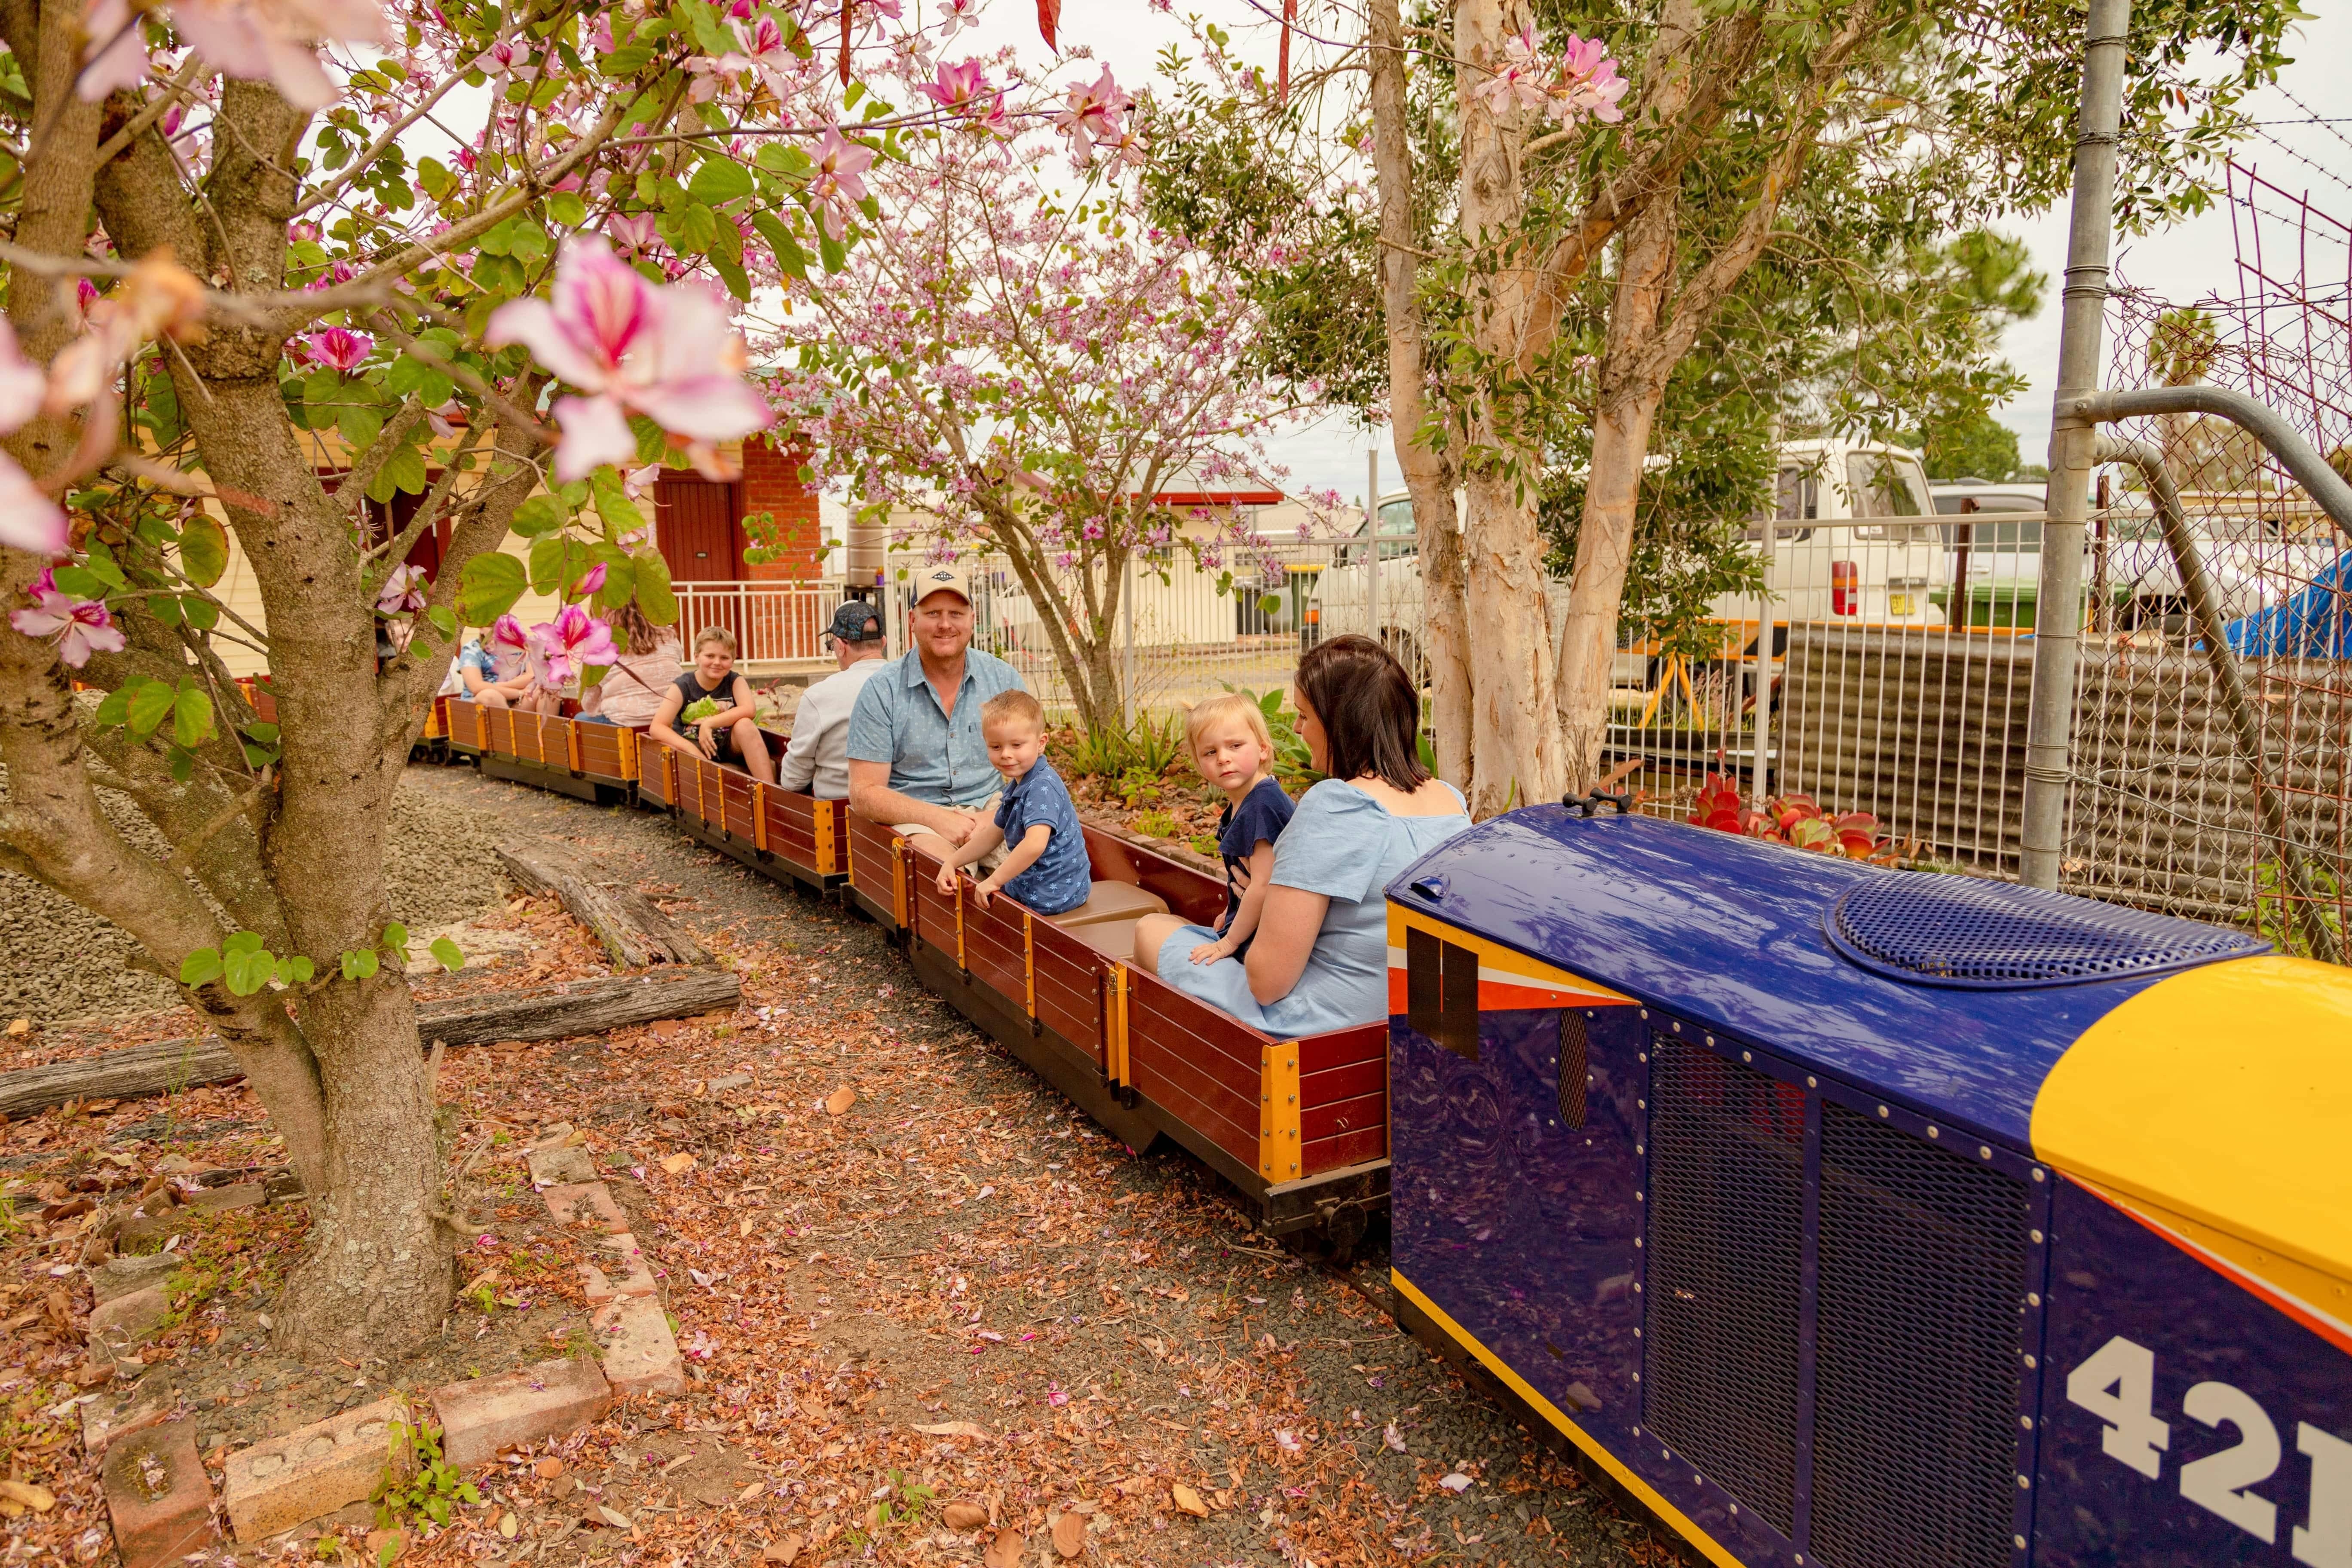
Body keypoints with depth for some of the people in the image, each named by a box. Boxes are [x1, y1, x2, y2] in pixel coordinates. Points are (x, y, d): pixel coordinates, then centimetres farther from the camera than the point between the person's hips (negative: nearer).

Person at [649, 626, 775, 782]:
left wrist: (709, 724, -32)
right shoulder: (682, 686, -7)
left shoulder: (735, 681, -2)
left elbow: (749, 711, -23)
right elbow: (656, 728, -17)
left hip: (731, 746, 0)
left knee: (744, 725, -30)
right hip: (696, 748, 0)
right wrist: (692, 750, -32)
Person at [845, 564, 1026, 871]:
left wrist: (996, 818, -14)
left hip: (990, 808, 3)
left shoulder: (1004, 679, 5)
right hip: (916, 817, -3)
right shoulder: (881, 690, -3)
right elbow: (864, 793, -5)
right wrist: (937, 818, -20)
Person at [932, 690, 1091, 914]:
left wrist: (994, 881, -30)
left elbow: (1035, 844, -37)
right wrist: (951, 863, 12)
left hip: (1051, 895, -10)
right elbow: (993, 836, 20)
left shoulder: (1042, 788, -24)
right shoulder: (1016, 787, 8)